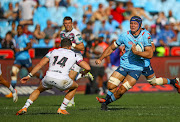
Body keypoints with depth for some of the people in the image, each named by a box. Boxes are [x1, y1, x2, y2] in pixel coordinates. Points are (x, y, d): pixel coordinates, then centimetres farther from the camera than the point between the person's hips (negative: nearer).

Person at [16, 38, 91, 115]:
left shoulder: (52, 52, 24)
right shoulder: (74, 55, 20)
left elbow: (40, 64, 15)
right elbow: (87, 68, 14)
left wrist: (29, 76, 18)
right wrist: (83, 73, 37)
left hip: (49, 77, 3)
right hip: (62, 80, -3)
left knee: (39, 89, 34)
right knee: (75, 87, 30)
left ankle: (25, 107, 15)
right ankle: (62, 109, 21)